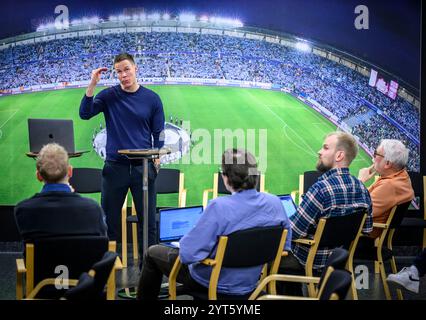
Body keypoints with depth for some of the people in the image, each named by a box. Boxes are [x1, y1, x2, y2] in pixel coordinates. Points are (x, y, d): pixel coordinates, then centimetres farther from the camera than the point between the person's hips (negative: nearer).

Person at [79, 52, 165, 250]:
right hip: (115, 166, 0)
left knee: (148, 220, 4)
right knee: (109, 219, 6)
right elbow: (85, 114, -10)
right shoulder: (108, 96, 3)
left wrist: (156, 162, -4)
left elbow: (158, 134, 6)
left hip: (143, 167, 0)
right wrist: (92, 85, -18)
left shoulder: (152, 99, 3)